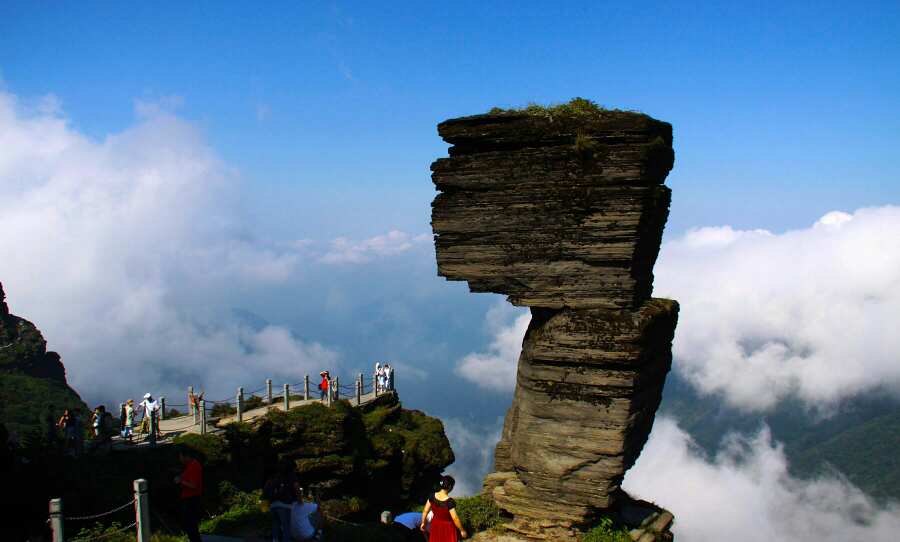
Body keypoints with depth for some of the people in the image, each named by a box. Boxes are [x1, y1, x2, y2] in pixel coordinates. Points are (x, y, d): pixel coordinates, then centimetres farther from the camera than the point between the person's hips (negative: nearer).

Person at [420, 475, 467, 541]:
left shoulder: (433, 496, -18)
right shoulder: (450, 501, -33)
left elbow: (425, 511, -6)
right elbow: (455, 518, -26)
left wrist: (423, 523, 9)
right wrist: (462, 530, -11)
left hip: (435, 525, 5)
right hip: (447, 528, -5)